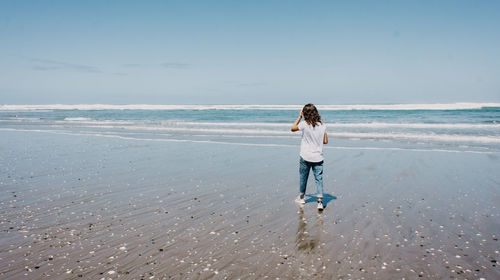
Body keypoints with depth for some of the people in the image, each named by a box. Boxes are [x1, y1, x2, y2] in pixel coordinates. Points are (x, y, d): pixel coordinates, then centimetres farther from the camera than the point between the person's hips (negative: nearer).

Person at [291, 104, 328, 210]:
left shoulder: (304, 124, -13)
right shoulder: (322, 125, -2)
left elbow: (293, 128, 5)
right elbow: (325, 141, 4)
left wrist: (299, 117, 7)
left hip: (305, 157, -2)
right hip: (318, 157, 2)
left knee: (303, 177, 15)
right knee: (319, 179, 4)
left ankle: (301, 197, 32)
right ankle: (320, 200, -6)